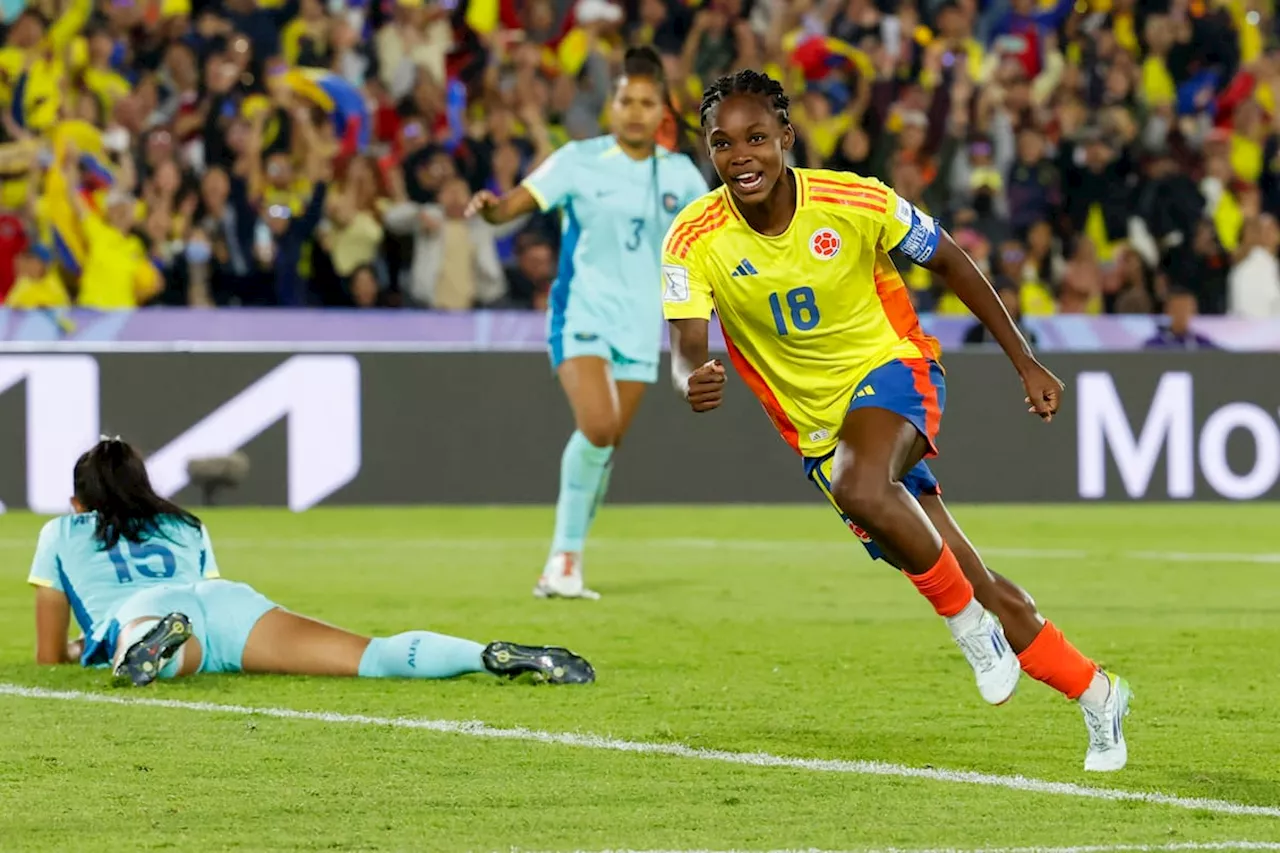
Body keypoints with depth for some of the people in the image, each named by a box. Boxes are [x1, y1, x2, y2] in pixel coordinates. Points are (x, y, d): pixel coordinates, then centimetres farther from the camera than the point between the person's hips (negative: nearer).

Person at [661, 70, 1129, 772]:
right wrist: (693, 383, -47)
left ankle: (969, 622, -15)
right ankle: (1096, 697, 23)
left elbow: (950, 264, -2)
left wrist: (1025, 364, 1)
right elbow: (686, 348, -21)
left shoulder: (854, 203, -17)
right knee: (976, 588, 4)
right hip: (815, 421, 3)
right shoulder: (695, 241, -15)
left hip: (892, 370, -3)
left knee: (860, 487, -38)